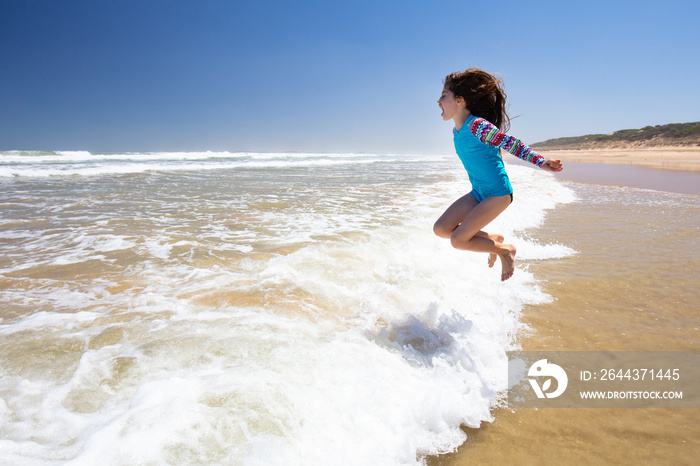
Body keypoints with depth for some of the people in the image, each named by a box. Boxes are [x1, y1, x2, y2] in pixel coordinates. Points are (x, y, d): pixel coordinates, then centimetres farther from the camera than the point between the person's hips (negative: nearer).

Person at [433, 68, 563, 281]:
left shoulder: (478, 126, -21)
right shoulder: (456, 131, 5)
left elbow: (513, 144, -23)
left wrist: (541, 161, -35)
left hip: (498, 194, -8)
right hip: (478, 193, 8)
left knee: (458, 240, -13)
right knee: (440, 229, 2)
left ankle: (505, 250, 10)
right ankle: (492, 239, 18)